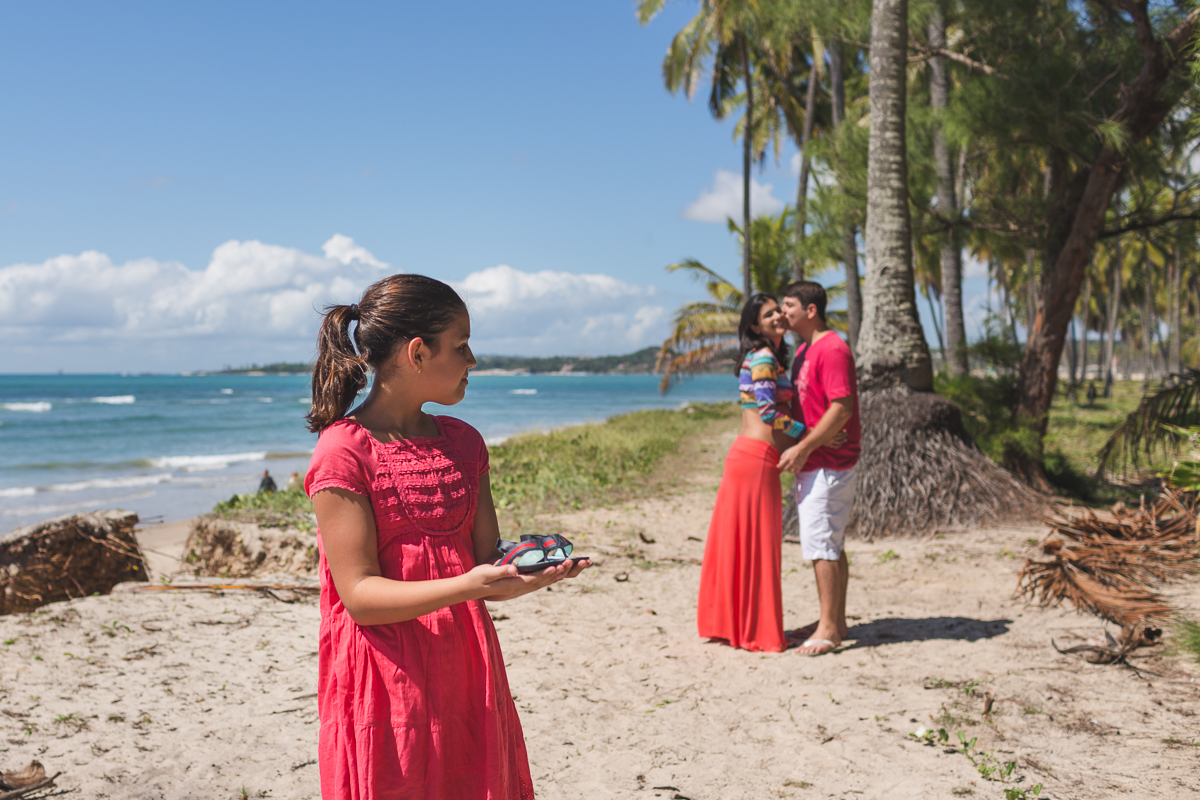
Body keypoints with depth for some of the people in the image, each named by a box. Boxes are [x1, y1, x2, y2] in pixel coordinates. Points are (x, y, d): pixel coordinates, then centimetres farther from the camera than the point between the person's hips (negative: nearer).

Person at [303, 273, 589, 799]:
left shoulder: (463, 443, 10)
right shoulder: (343, 451, -11)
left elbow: (487, 561, 8)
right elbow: (360, 594, -16)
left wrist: (527, 570, -15)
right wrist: (465, 587, -29)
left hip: (465, 676, 6)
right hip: (387, 687, -6)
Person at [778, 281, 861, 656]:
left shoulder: (832, 349, -15)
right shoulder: (805, 351, 18)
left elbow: (842, 408, -22)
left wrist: (803, 448, -21)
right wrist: (798, 452, 13)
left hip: (828, 464, -10)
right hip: (814, 464, 10)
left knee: (821, 544, -9)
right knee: (831, 545, 14)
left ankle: (828, 628, -4)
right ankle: (836, 621, 21)